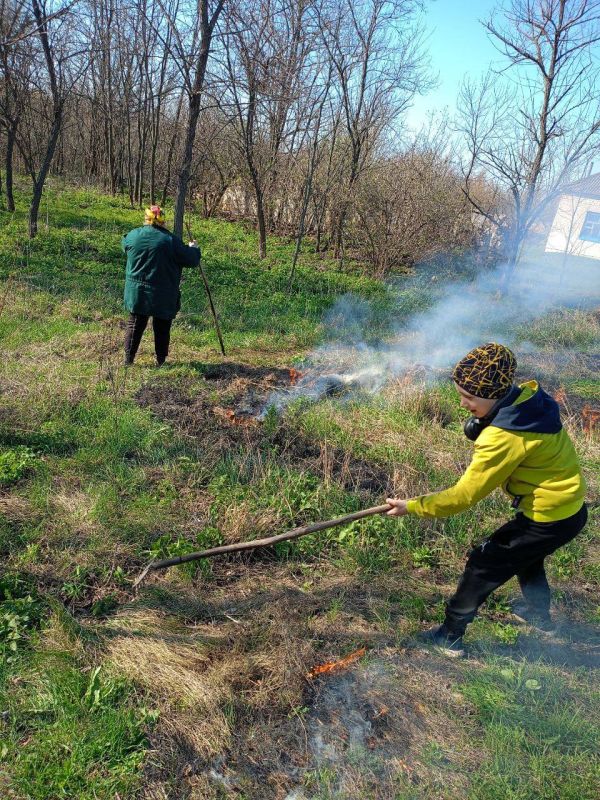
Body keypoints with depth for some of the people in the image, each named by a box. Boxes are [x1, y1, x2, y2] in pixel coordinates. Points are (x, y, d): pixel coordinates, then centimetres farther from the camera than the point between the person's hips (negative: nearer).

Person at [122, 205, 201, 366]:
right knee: (162, 328, 9)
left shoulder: (132, 235, 0)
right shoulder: (171, 240, -10)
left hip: (136, 293, 3)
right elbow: (192, 260, -4)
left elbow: (124, 245, 24)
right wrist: (194, 248, 18)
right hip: (163, 296, -3)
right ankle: (161, 361, 14)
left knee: (135, 325, 11)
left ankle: (128, 360, 12)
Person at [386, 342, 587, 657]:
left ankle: (450, 636, 19)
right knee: (524, 555, 33)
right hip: (569, 505, 9)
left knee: (483, 564, 4)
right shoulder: (529, 396, -8)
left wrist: (411, 506, -19)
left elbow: (463, 496, -26)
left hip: (549, 519, -9)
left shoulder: (504, 437, -33)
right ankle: (539, 614, 57)